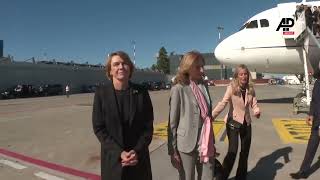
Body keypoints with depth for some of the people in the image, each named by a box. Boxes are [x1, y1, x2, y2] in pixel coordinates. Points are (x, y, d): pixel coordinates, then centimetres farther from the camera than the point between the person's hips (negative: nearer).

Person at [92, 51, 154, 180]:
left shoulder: (141, 92, -5)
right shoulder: (101, 93, -7)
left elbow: (148, 126, -2)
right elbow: (99, 128, -7)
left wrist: (137, 151, -13)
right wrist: (119, 152, -14)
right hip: (113, 158, 0)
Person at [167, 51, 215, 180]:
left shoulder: (204, 86, 7)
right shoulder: (179, 89, -11)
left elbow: (208, 115, 13)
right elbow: (172, 122, -8)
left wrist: (212, 142, 15)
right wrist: (173, 150, -7)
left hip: (206, 144, 5)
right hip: (187, 145, -5)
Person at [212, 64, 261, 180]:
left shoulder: (250, 89, 0)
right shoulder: (231, 88, -14)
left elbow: (254, 104, -1)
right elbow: (223, 103, -22)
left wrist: (257, 111, -25)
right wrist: (211, 116, -32)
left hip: (246, 122, 6)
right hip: (233, 122, -5)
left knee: (245, 152, 15)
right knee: (232, 151, -11)